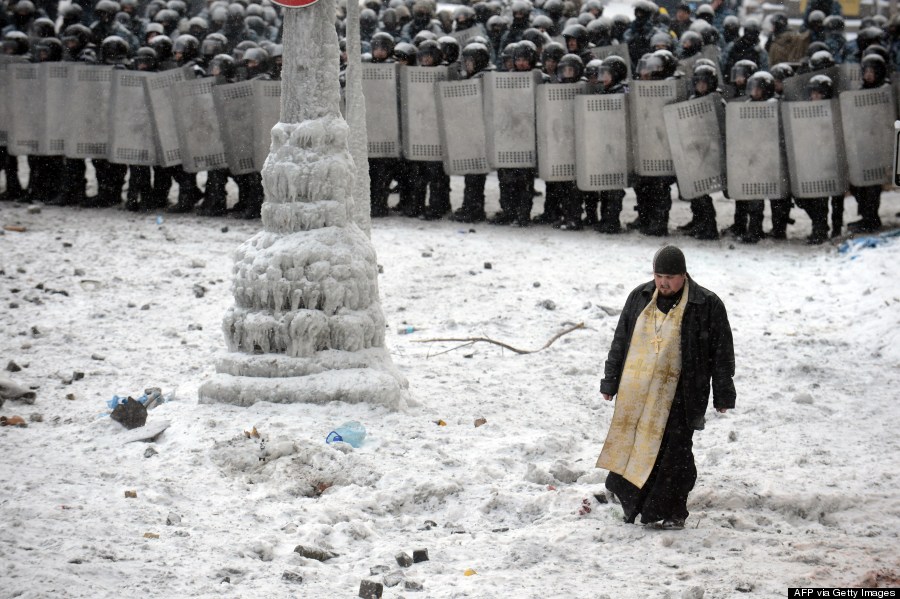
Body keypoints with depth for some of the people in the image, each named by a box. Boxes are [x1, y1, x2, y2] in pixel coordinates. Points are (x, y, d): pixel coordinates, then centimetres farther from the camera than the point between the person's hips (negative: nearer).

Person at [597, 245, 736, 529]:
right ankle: (632, 502, 18)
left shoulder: (707, 305, -4)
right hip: (635, 392, 4)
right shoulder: (639, 298, 8)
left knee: (673, 452, -3)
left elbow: (722, 353, 0)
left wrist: (723, 396, 0)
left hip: (678, 396, -4)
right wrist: (610, 383, 16)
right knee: (632, 447, 5)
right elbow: (620, 342, 16)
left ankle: (670, 514, 5)